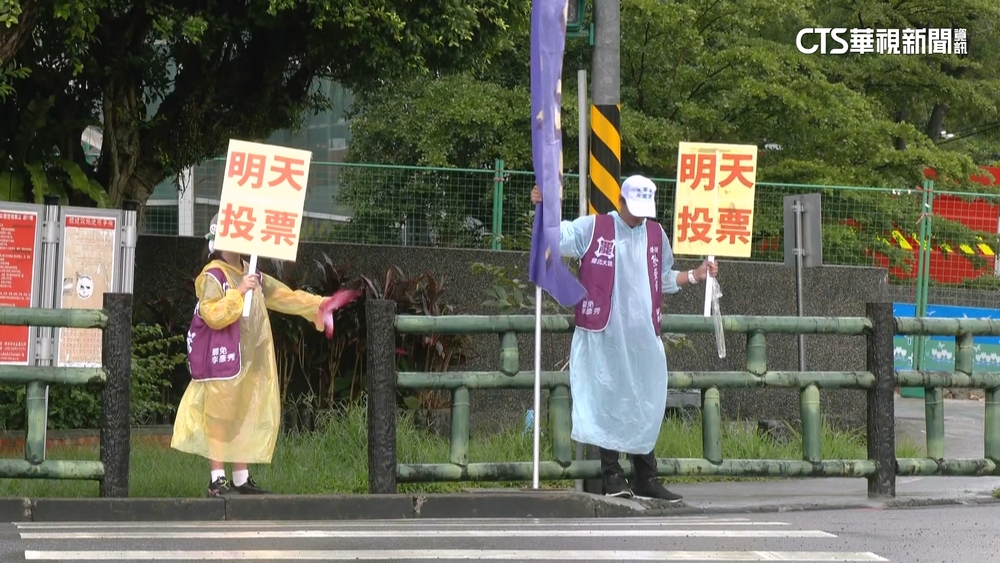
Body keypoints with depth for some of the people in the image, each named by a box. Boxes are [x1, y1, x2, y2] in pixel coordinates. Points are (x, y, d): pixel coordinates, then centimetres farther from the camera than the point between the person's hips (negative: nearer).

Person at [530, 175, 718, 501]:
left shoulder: (656, 234, 14)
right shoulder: (593, 227, -1)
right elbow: (556, 238, -12)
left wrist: (695, 276, 12)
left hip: (644, 337, 5)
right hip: (604, 336, -5)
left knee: (646, 406, 7)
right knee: (608, 402, -3)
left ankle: (646, 479, 14)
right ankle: (612, 474, 2)